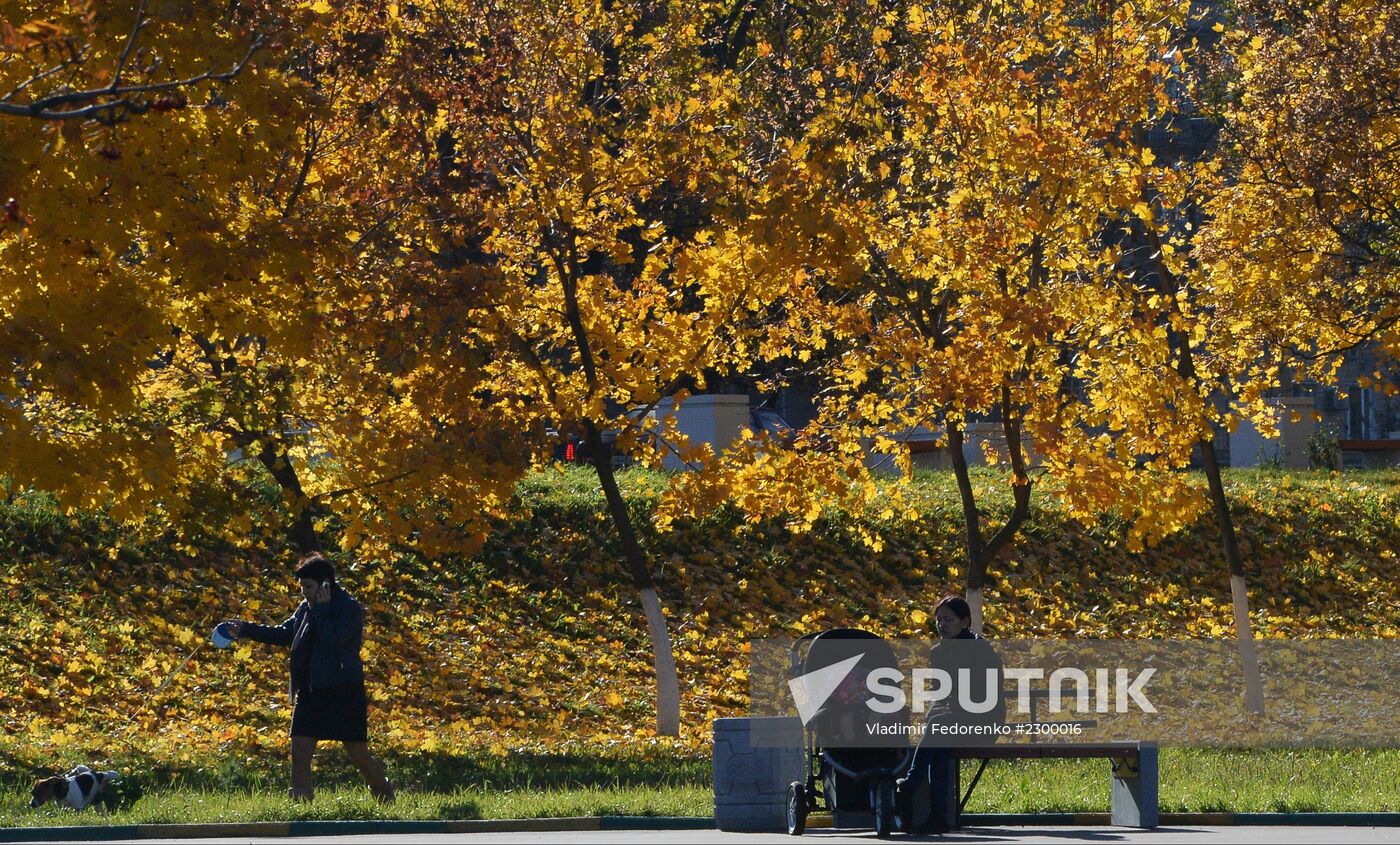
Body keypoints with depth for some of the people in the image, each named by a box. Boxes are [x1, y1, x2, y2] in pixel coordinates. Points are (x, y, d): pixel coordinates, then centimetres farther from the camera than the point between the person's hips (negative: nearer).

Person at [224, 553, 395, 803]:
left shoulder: (349, 608, -11)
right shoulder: (307, 608, 10)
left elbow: (332, 640, -24)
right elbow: (283, 634, 18)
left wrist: (322, 609, -18)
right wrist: (245, 629, 11)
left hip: (344, 692, -6)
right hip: (310, 692, 7)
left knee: (358, 753, 2)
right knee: (300, 750, -3)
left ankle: (385, 797, 24)